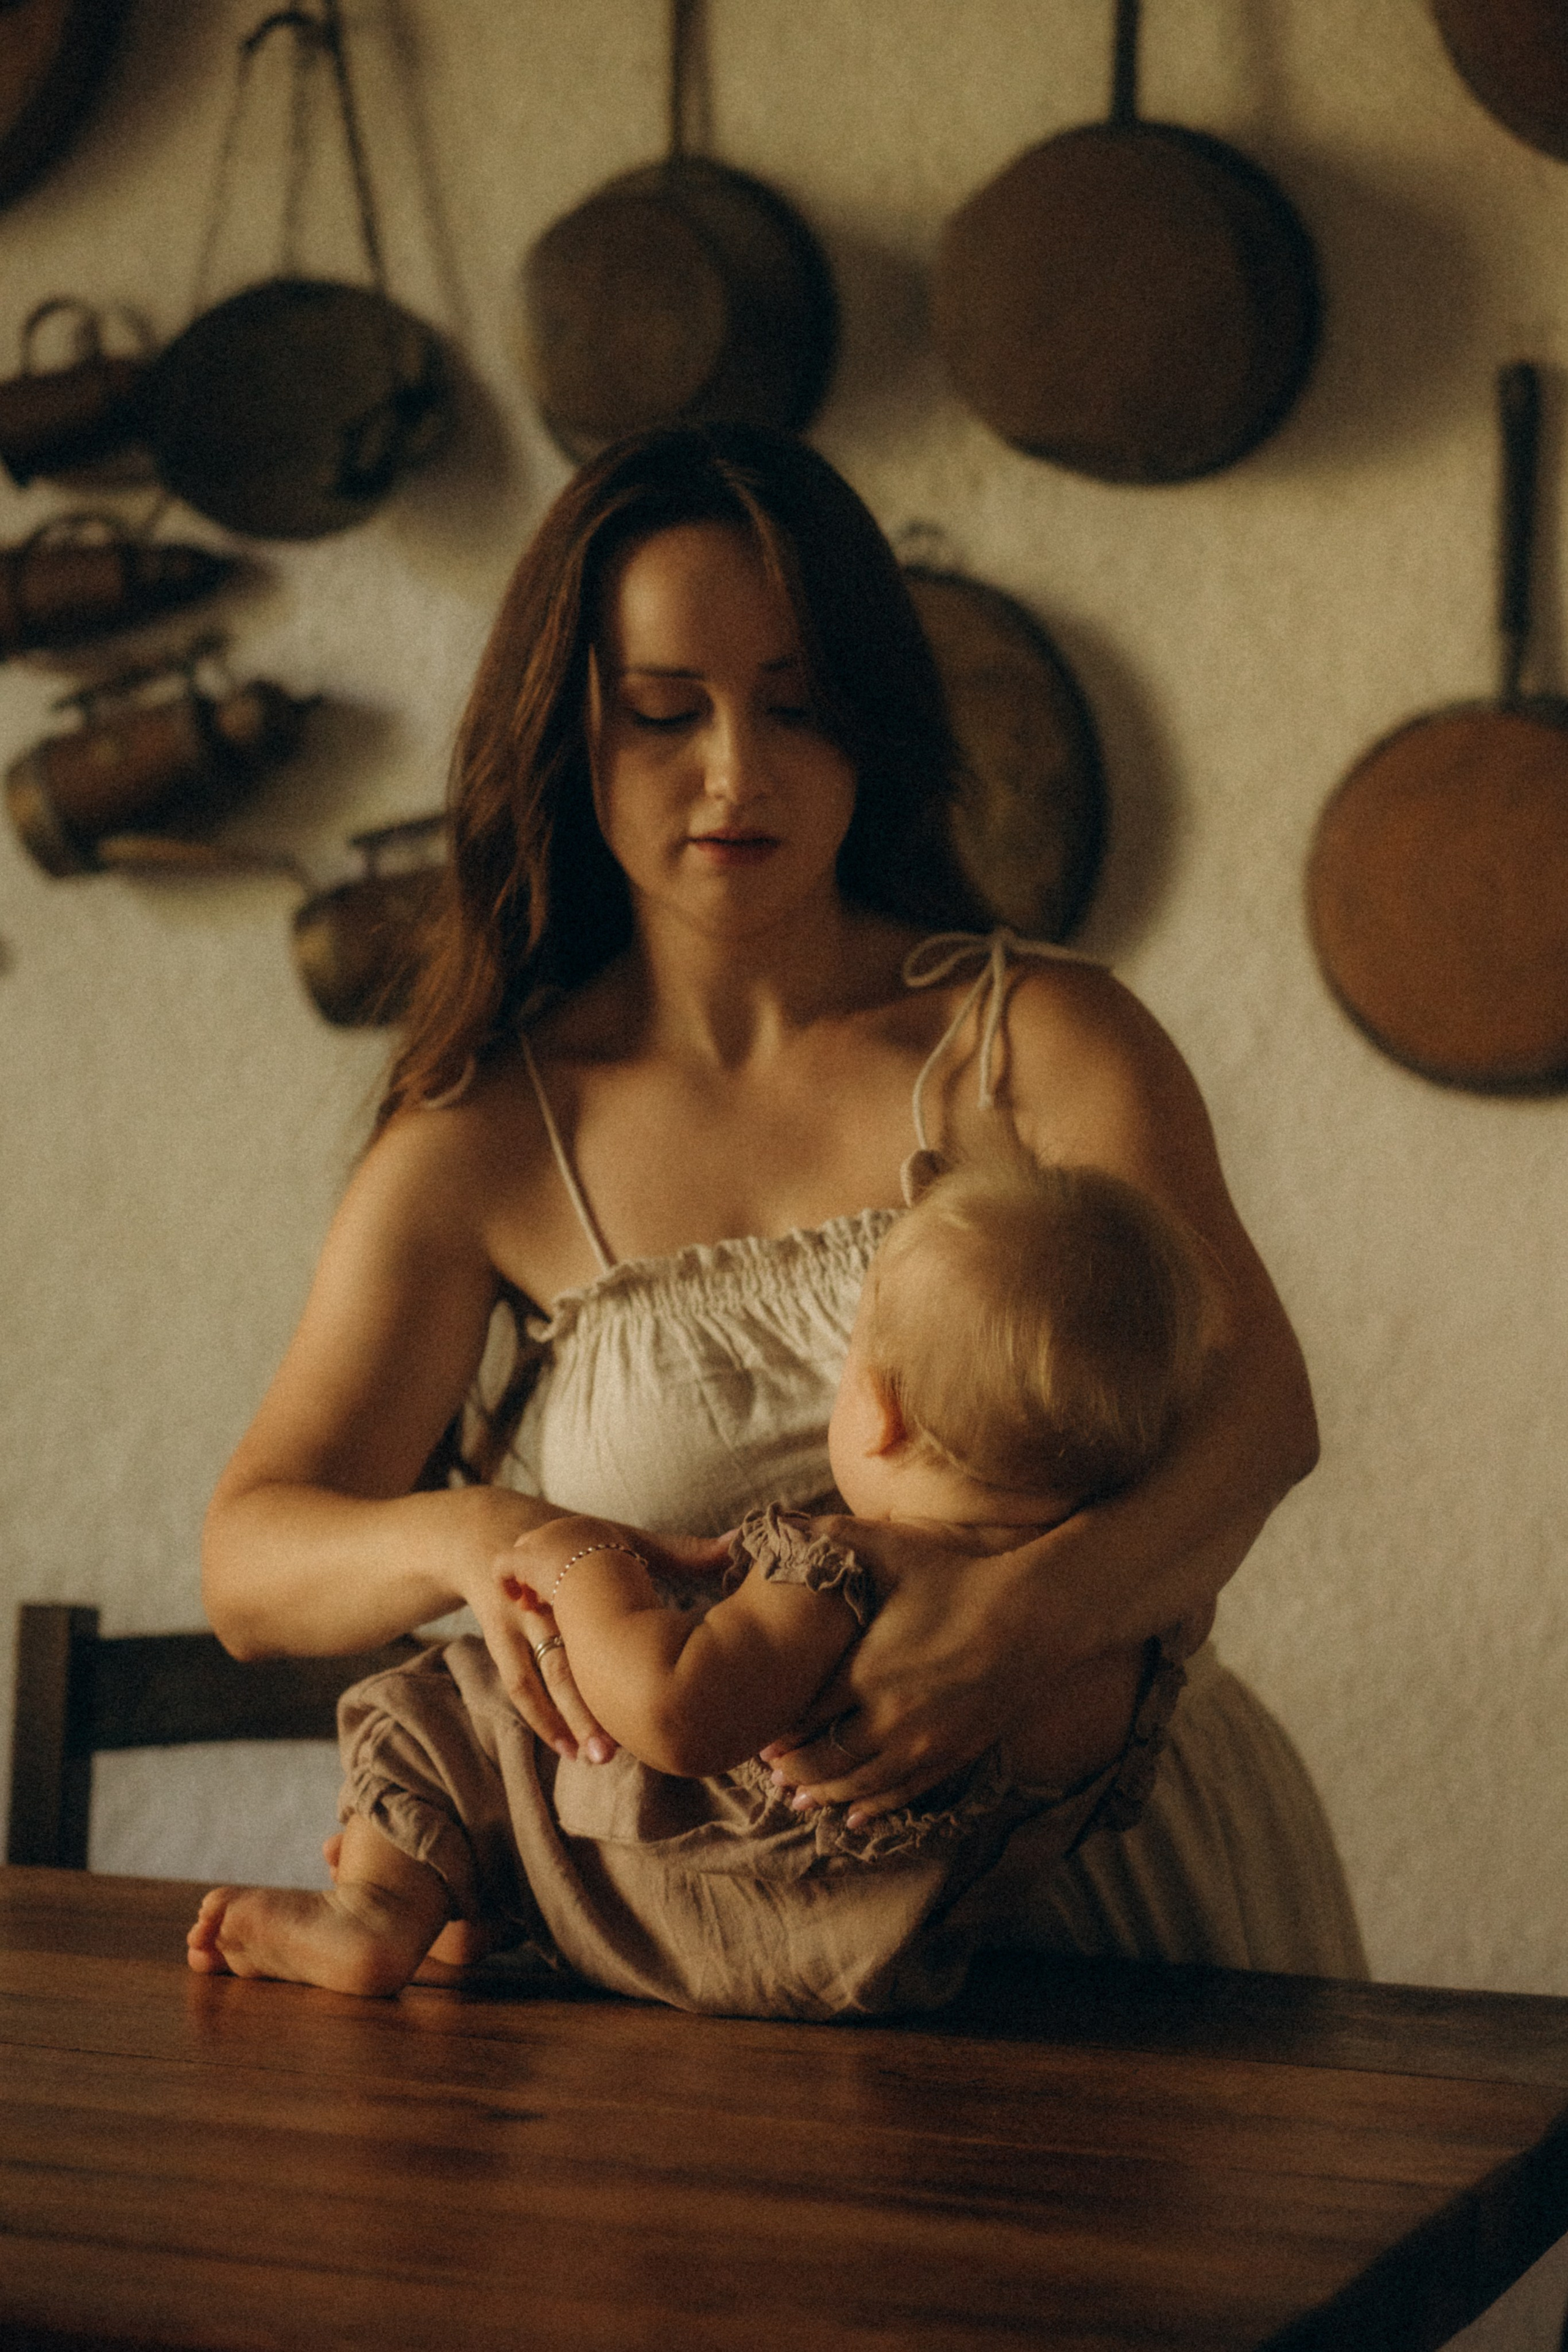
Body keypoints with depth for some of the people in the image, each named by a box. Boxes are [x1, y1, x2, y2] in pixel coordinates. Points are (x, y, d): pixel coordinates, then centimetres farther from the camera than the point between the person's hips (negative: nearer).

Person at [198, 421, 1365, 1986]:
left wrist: (1039, 1608, -33)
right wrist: (462, 1535, -24)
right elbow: (247, 1564, 0)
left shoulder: (1037, 1037, 2)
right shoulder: (486, 1149, 6)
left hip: (1105, 1851, -2)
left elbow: (1257, 1400, -12)